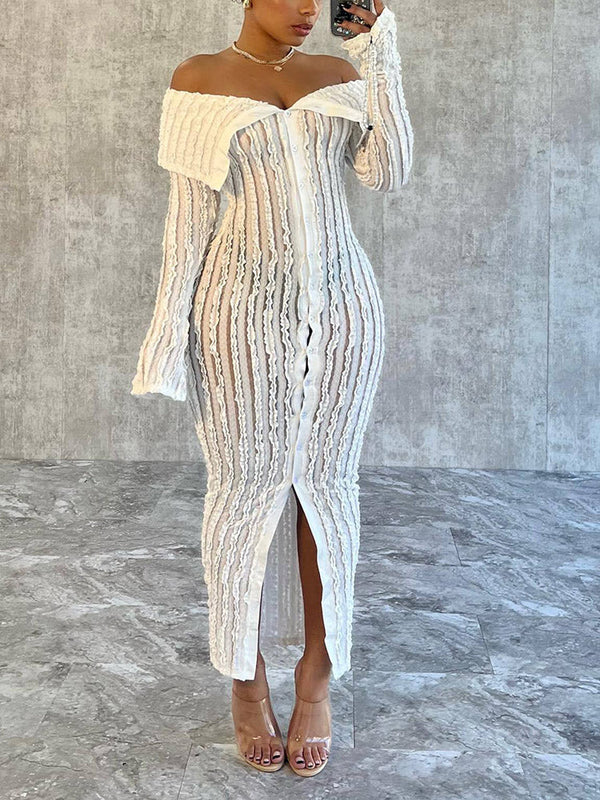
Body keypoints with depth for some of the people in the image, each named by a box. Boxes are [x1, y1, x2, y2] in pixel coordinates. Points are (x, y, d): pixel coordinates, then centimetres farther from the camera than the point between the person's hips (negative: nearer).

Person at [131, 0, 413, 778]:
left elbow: (389, 174, -3)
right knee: (247, 489, 4)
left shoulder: (337, 75, 11)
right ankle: (245, 678, 24)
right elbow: (189, 216, -1)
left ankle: (317, 676, 24)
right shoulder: (199, 78, 2)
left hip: (339, 309, 3)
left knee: (326, 484, 7)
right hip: (246, 316, -3)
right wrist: (171, 327, -7)